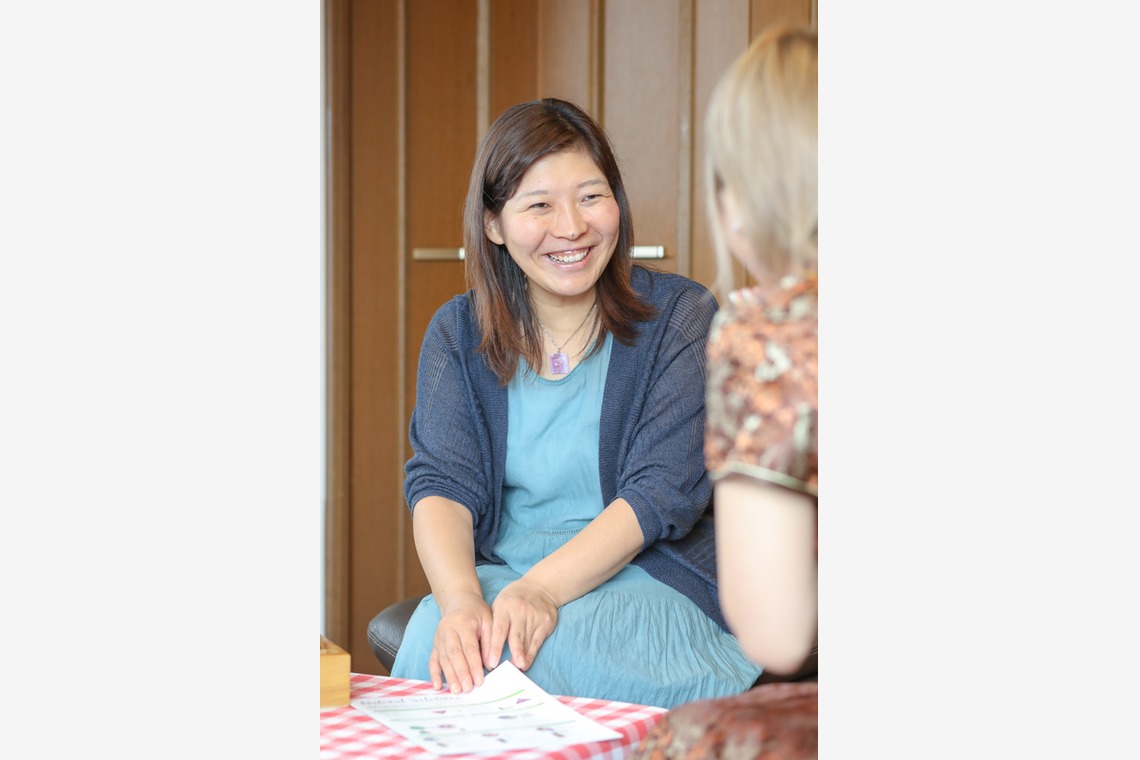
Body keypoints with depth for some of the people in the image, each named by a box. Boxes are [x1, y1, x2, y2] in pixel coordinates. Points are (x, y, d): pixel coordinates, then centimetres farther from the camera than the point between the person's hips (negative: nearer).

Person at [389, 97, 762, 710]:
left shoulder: (681, 316, -1)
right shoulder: (457, 334, 8)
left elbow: (664, 491, -11)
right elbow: (440, 482, -4)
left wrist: (541, 589, -27)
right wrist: (461, 600, -27)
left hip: (644, 575, -2)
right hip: (496, 574, 3)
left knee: (547, 653, -35)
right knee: (435, 635, -32)